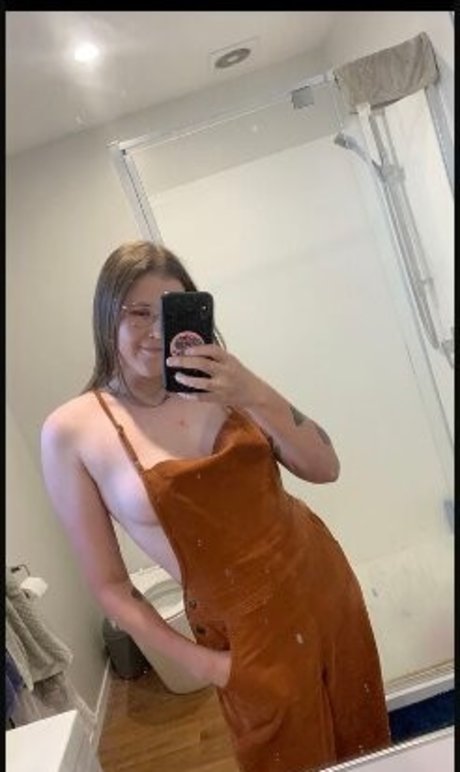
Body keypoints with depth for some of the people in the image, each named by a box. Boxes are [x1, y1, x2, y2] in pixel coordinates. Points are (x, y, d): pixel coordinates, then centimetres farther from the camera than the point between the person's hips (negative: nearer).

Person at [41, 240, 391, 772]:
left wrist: (255, 396, -24)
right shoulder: (71, 431, -14)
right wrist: (202, 663, -7)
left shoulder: (218, 384, -7)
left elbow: (324, 468, -8)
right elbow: (108, 584, -8)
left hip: (321, 577, 4)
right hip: (247, 629, -3)